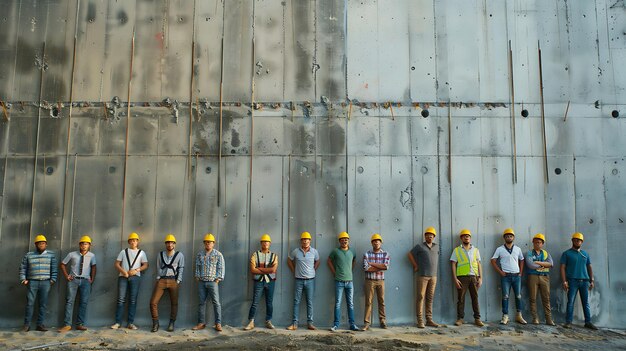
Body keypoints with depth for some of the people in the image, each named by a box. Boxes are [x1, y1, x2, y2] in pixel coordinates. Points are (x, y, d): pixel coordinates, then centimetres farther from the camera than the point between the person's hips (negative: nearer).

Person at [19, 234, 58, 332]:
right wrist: (23, 279, 0)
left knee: (43, 304, 1)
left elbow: (54, 268, 6)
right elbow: (23, 268, 11)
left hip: (45, 282, 0)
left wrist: (53, 279, -2)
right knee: (30, 303, -1)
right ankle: (26, 324, 7)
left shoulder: (51, 254, 9)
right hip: (32, 282, 0)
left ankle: (40, 324, 7)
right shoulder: (29, 255, 10)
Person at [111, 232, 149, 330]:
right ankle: (117, 322, 0)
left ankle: (130, 323, 0)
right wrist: (123, 271, -8)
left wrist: (136, 270, -9)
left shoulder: (141, 252, 14)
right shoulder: (123, 252, 16)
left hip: (135, 277, 0)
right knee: (121, 299, -4)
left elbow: (145, 265, 6)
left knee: (133, 300, -2)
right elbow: (117, 264, 10)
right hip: (123, 277, 0)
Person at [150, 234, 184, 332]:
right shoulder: (160, 254, 9)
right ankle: (155, 323, 5)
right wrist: (158, 279, 1)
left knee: (174, 303, 2)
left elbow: (181, 269, 2)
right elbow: (158, 268, 10)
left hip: (173, 280, -1)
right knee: (153, 302, -7)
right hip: (161, 280, 1)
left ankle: (171, 324, 12)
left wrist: (178, 281, -5)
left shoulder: (179, 255, 3)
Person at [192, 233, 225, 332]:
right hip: (201, 282, 4)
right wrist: (197, 277, 4)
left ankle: (218, 324, -1)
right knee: (201, 302, 7)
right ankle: (201, 323, 14)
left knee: (216, 302, -5)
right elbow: (197, 266, 13)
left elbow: (221, 268, -1)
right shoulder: (200, 254, 10)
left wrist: (218, 279, -7)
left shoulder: (218, 254, 0)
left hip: (212, 282, -4)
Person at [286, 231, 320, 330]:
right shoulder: (295, 251, -3)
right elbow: (289, 261, 12)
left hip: (310, 280, 0)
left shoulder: (314, 251, -1)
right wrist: (294, 271, 8)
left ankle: (310, 323, 12)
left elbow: (317, 262, 16)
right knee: (296, 302, 2)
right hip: (299, 280, 0)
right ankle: (294, 323, 7)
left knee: (310, 302, 5)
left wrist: (313, 271, 8)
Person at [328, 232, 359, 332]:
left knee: (350, 304, 7)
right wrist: (334, 272, 3)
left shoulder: (352, 251, 6)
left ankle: (352, 324, 13)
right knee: (338, 303, 0)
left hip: (349, 281, 3)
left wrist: (350, 271, 11)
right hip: (339, 281, -3)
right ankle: (336, 324, 6)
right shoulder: (335, 251, -3)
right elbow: (329, 261, 8)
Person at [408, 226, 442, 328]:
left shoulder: (437, 247, 13)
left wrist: (436, 269, 12)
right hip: (422, 276, -4)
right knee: (421, 297, -5)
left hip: (433, 276, 4)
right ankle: (420, 321, -3)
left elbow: (436, 258, 22)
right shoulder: (420, 246, 1)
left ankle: (429, 320, 11)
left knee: (430, 298, 7)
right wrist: (415, 266, 5)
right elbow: (410, 254, 6)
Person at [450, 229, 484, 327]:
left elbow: (479, 264, 12)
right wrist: (455, 279, -6)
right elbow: (453, 265, 2)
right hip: (462, 277, -2)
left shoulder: (475, 250, 14)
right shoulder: (456, 250, 7)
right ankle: (460, 318, 7)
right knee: (461, 298, 1)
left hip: (474, 277, 2)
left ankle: (477, 319, 9)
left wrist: (480, 278, 3)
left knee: (475, 298, 3)